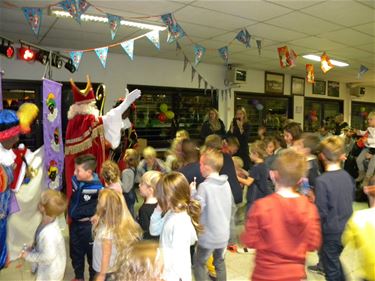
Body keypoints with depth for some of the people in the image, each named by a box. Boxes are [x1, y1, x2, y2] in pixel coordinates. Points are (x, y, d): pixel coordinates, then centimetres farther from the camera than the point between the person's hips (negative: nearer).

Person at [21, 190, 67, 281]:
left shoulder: (48, 233, -40)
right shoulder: (50, 221, -14)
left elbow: (47, 256, -28)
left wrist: (29, 256, -17)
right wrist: (33, 247, 0)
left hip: (51, 269, -8)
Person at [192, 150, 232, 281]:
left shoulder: (204, 186, -21)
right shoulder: (226, 183, -2)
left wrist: (193, 192, -9)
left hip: (208, 235, -6)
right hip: (224, 234, 6)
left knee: (199, 263, 13)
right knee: (220, 261, 24)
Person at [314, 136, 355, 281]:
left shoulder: (322, 180, -24)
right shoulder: (347, 176, -4)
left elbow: (321, 212, -22)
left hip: (330, 232, -6)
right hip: (347, 231, 6)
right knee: (342, 268, 24)